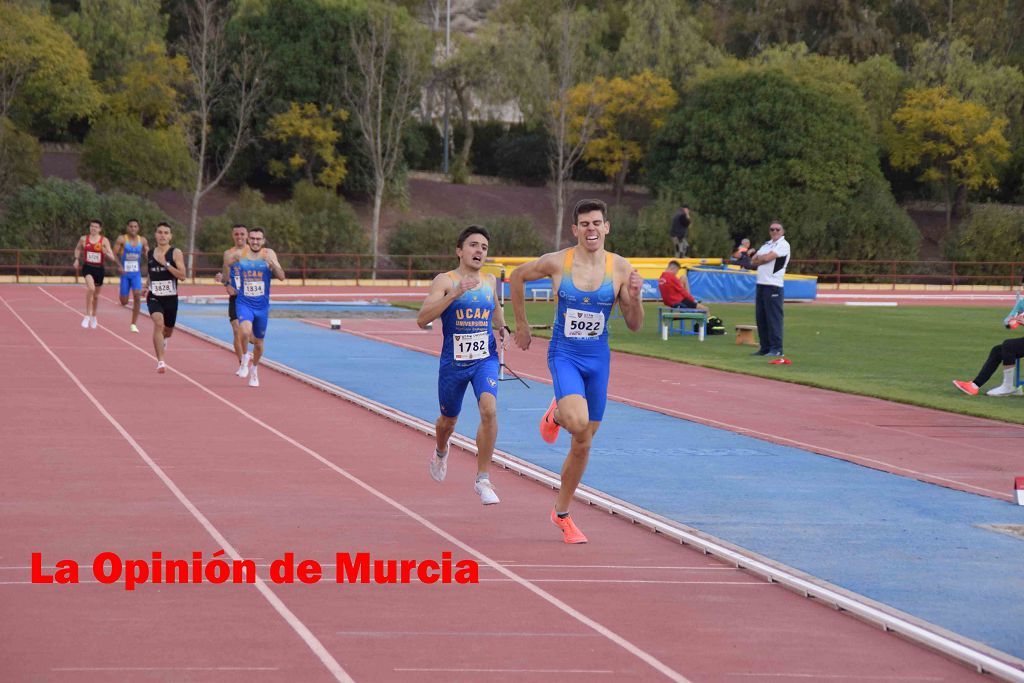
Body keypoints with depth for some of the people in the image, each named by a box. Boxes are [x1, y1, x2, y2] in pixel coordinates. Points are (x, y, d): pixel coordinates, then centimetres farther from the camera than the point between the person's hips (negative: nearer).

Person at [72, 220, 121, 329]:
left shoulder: (104, 241, -3)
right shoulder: (83, 239, 0)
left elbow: (112, 257, -8)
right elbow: (77, 249, 21)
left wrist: (106, 252, -27)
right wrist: (77, 259, 8)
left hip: (99, 268, 2)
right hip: (87, 267, -2)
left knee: (96, 294, 16)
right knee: (91, 288, -29)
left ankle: (93, 316, 42)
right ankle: (87, 316, -23)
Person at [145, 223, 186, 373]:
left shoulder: (176, 253, -6)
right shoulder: (149, 253, 5)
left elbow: (182, 276, -16)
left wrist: (166, 263, -23)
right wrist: (148, 286, 12)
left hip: (171, 298, 0)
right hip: (154, 297, 0)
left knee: (168, 330, 17)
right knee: (158, 323, -26)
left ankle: (163, 339, 58)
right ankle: (160, 361, -28)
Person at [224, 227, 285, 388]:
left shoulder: (269, 254, -6)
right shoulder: (240, 254, -4)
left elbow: (281, 277, -13)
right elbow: (227, 265, 18)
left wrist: (272, 264, -28)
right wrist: (228, 284, 17)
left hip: (262, 305, 1)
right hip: (244, 303, -1)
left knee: (259, 343, 13)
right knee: (245, 332, -29)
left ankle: (254, 368, 40)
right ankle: (245, 358, -3)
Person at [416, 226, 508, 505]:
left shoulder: (490, 281, 4)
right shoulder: (445, 281, -10)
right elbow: (422, 319, -22)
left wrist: (502, 328, 9)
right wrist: (455, 294, -30)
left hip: (485, 359, 1)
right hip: (453, 363, -1)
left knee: (489, 410, -24)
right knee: (448, 420, 17)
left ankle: (483, 479, -14)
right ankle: (441, 452, 55)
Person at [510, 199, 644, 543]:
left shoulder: (621, 269, -5)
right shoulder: (557, 262, -10)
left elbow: (635, 325, 1)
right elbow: (518, 277, 9)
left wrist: (634, 297, -19)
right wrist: (521, 326, 11)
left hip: (598, 359, 3)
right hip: (564, 355, -3)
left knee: (583, 444, 10)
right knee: (579, 423, -29)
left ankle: (561, 513, 28)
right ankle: (556, 414, 10)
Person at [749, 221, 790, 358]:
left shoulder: (783, 245, -5)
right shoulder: (766, 244, 21)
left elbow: (767, 258, -15)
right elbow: (753, 261, 15)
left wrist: (758, 259, 4)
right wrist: (762, 259, -4)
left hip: (773, 285, -8)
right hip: (761, 284, 8)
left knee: (773, 317, -9)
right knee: (760, 317, 8)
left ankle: (777, 349, -8)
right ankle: (765, 348, 14)